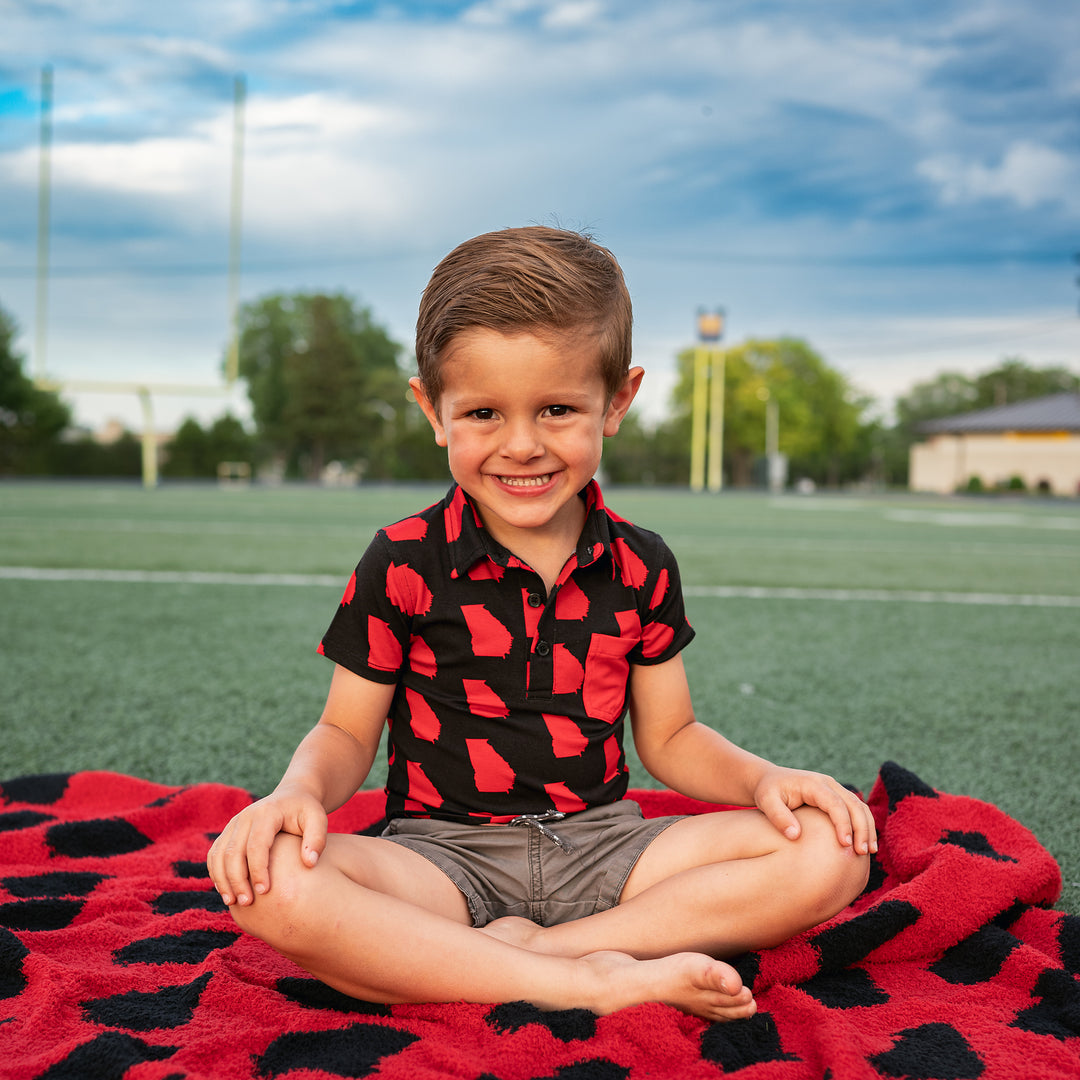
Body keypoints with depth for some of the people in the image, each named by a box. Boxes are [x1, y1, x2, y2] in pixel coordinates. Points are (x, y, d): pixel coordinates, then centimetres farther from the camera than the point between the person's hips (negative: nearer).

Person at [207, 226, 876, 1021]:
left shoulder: (641, 567, 3)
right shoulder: (402, 566, -4)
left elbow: (669, 736, 11)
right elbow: (347, 732, 3)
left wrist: (763, 779, -8)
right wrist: (300, 792, -20)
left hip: (602, 847, 3)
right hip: (446, 855, -2)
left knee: (831, 851, -17)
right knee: (273, 884, -33)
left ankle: (526, 948, -21)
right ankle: (595, 983, -27)